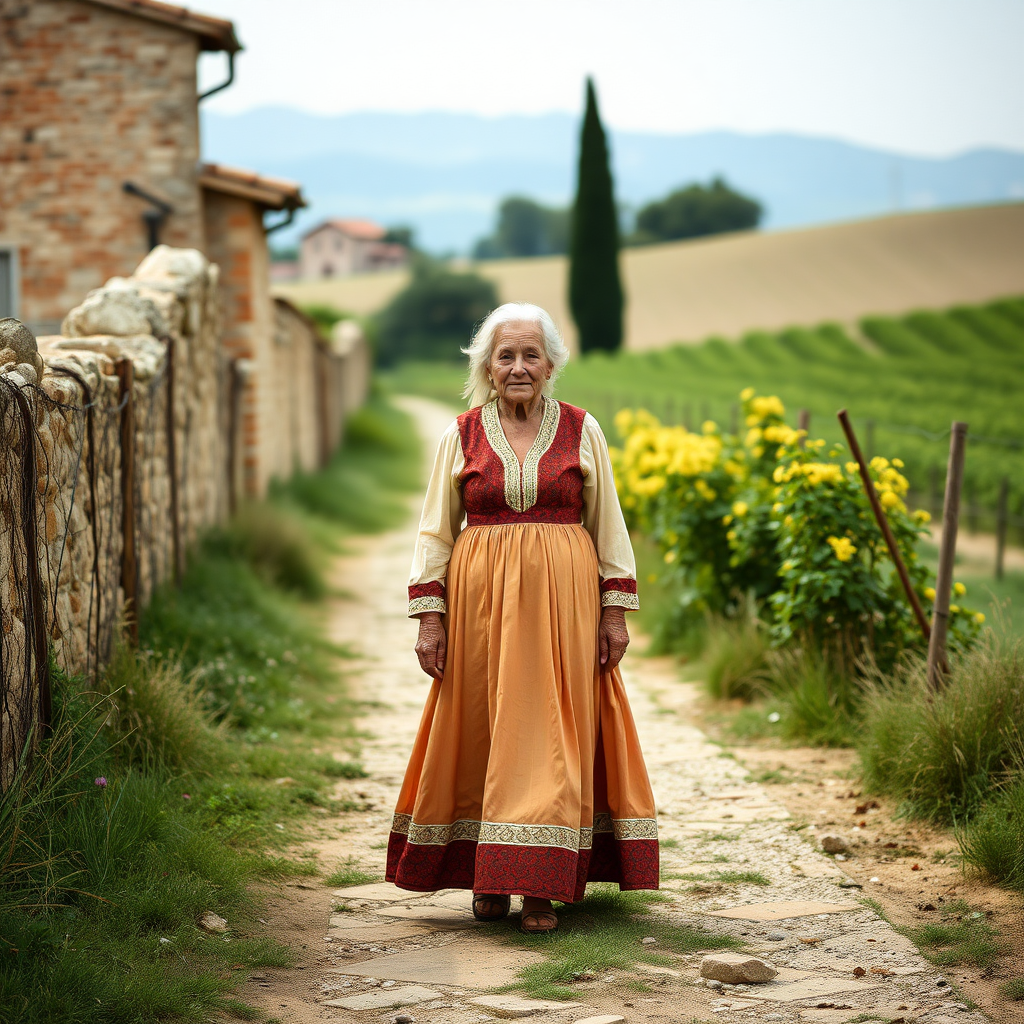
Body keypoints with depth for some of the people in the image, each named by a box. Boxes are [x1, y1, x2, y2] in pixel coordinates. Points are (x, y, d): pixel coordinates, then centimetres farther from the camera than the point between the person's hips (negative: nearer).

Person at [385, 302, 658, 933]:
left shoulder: (583, 431, 5)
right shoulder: (461, 437, 5)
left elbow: (608, 525, 8)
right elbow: (436, 531, 7)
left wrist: (616, 611, 3)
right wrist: (430, 615, -1)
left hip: (562, 598, -1)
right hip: (481, 599, 1)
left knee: (549, 733, -3)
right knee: (483, 731, 3)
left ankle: (541, 884, 0)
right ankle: (489, 879, 14)